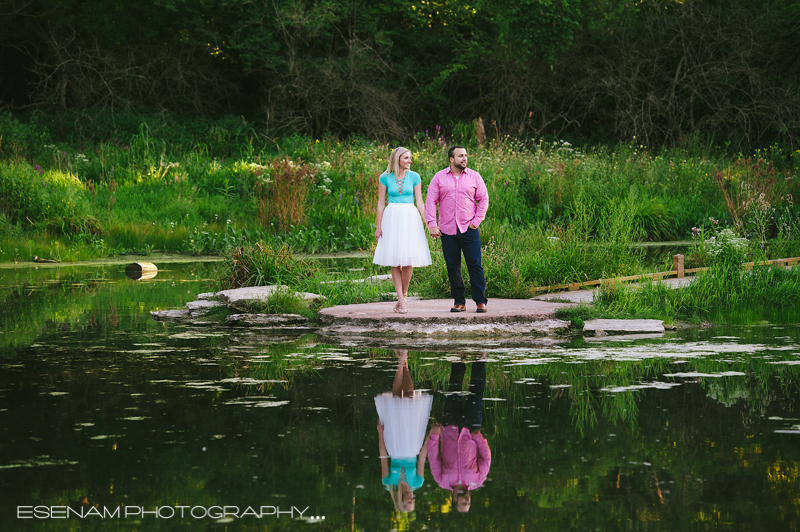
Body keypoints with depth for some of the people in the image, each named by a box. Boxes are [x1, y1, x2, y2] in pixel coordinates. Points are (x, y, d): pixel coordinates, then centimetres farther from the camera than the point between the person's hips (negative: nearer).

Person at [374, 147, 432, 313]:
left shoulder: (414, 177, 6)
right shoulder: (385, 178, 3)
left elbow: (419, 202, 7)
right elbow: (381, 203, 6)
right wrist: (378, 226, 2)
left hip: (410, 218, 0)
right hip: (391, 218, 0)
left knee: (408, 261, -5)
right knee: (395, 261, -4)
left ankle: (404, 295, 10)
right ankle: (401, 300, -2)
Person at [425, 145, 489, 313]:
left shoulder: (474, 176, 5)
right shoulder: (439, 177, 5)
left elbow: (483, 199, 7)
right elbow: (430, 200, 3)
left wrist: (476, 221, -1)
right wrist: (431, 224, -6)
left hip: (469, 229, -1)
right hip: (447, 230, 1)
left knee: (475, 265, -4)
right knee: (453, 267, 4)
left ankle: (480, 301, 1)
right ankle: (459, 301, 12)